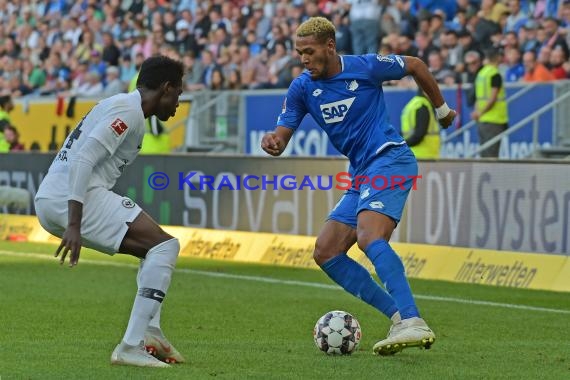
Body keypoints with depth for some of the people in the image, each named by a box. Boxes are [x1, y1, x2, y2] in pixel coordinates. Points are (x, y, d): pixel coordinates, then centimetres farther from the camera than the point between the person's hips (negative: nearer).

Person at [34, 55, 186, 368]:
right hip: (78, 200, -10)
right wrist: (74, 225, -25)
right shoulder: (129, 110, -8)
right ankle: (131, 347, -19)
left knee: (154, 246, 21)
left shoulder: (118, 105, 23)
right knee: (164, 245, -11)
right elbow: (83, 159, -19)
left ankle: (149, 332, 10)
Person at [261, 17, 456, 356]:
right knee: (325, 252, 2)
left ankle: (413, 322, -41)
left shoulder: (365, 67, -8)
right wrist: (272, 143, -22)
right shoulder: (302, 88, 6)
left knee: (369, 236, -30)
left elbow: (416, 66, 8)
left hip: (389, 159, -8)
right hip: (361, 174, 8)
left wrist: (442, 109, 17)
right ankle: (401, 317, -2)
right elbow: (282, 136, 3)